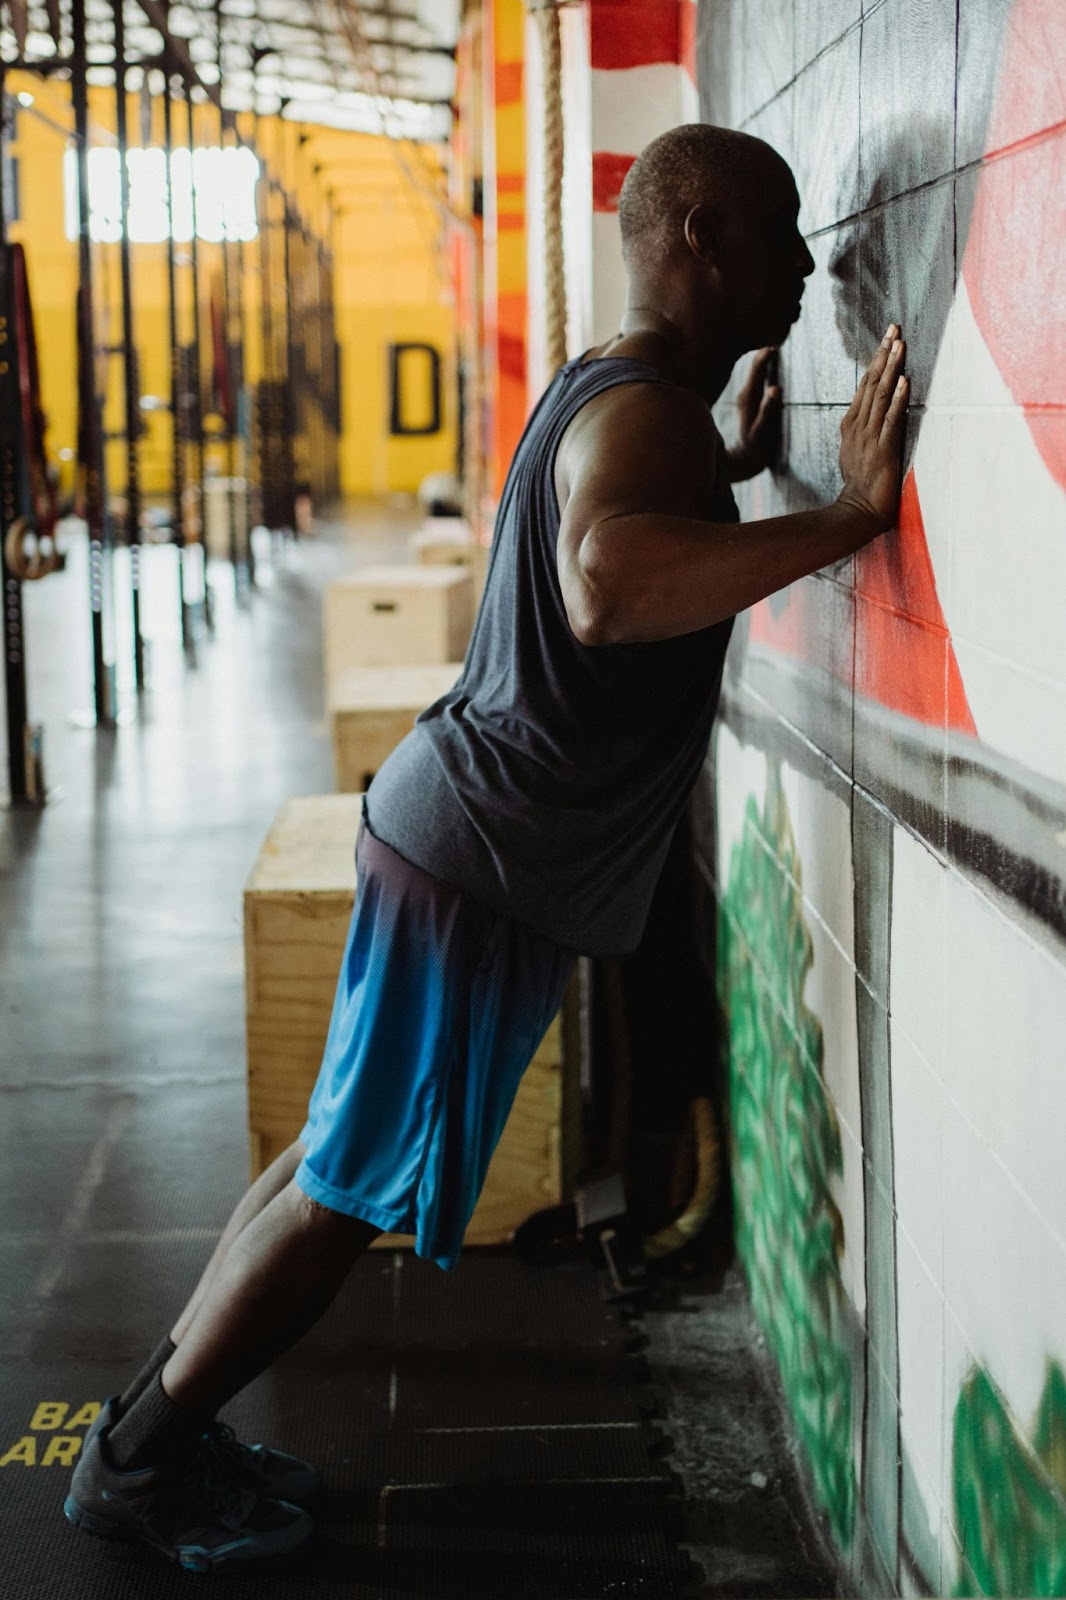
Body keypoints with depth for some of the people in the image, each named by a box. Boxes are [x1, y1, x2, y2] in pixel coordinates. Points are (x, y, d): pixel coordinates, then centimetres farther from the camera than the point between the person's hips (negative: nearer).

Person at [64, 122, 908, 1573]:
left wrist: (735, 465, 31)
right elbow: (608, 586, -44)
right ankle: (138, 1464, 14)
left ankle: (162, 1424, 29)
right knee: (353, 1191, 0)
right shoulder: (645, 409, -20)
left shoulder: (606, 389, 13)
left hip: (461, 841, 10)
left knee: (337, 1162, 17)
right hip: (485, 866, -10)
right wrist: (847, 516, -40)